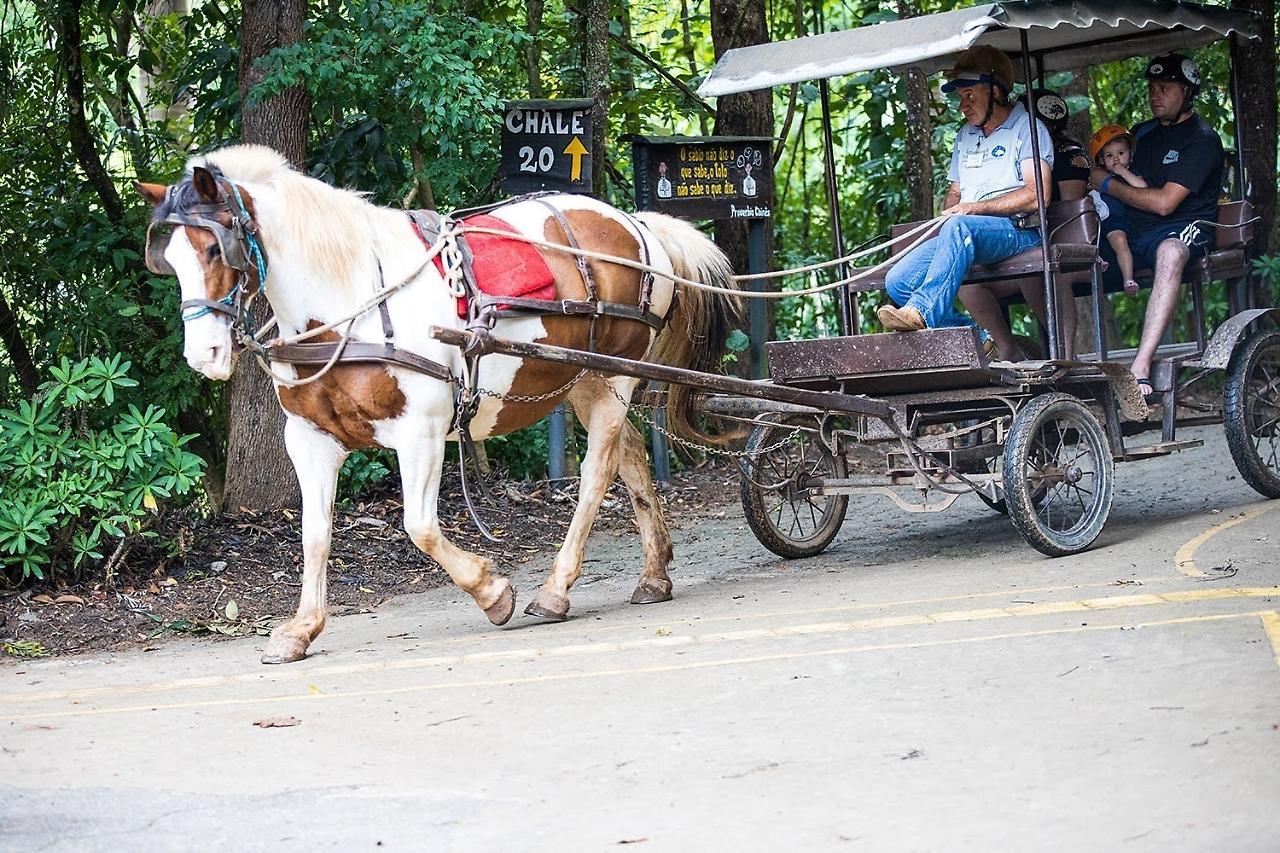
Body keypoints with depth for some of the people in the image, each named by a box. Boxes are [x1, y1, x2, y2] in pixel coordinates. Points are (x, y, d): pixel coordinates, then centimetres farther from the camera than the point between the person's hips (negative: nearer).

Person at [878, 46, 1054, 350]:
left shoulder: (1026, 127, 3)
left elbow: (1036, 195, -10)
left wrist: (976, 207, -15)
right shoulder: (965, 136, 27)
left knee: (959, 227, -41)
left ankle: (921, 310, -55)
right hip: (965, 232, 7)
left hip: (1017, 231, -7)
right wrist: (948, 212, 6)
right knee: (898, 281, -16)